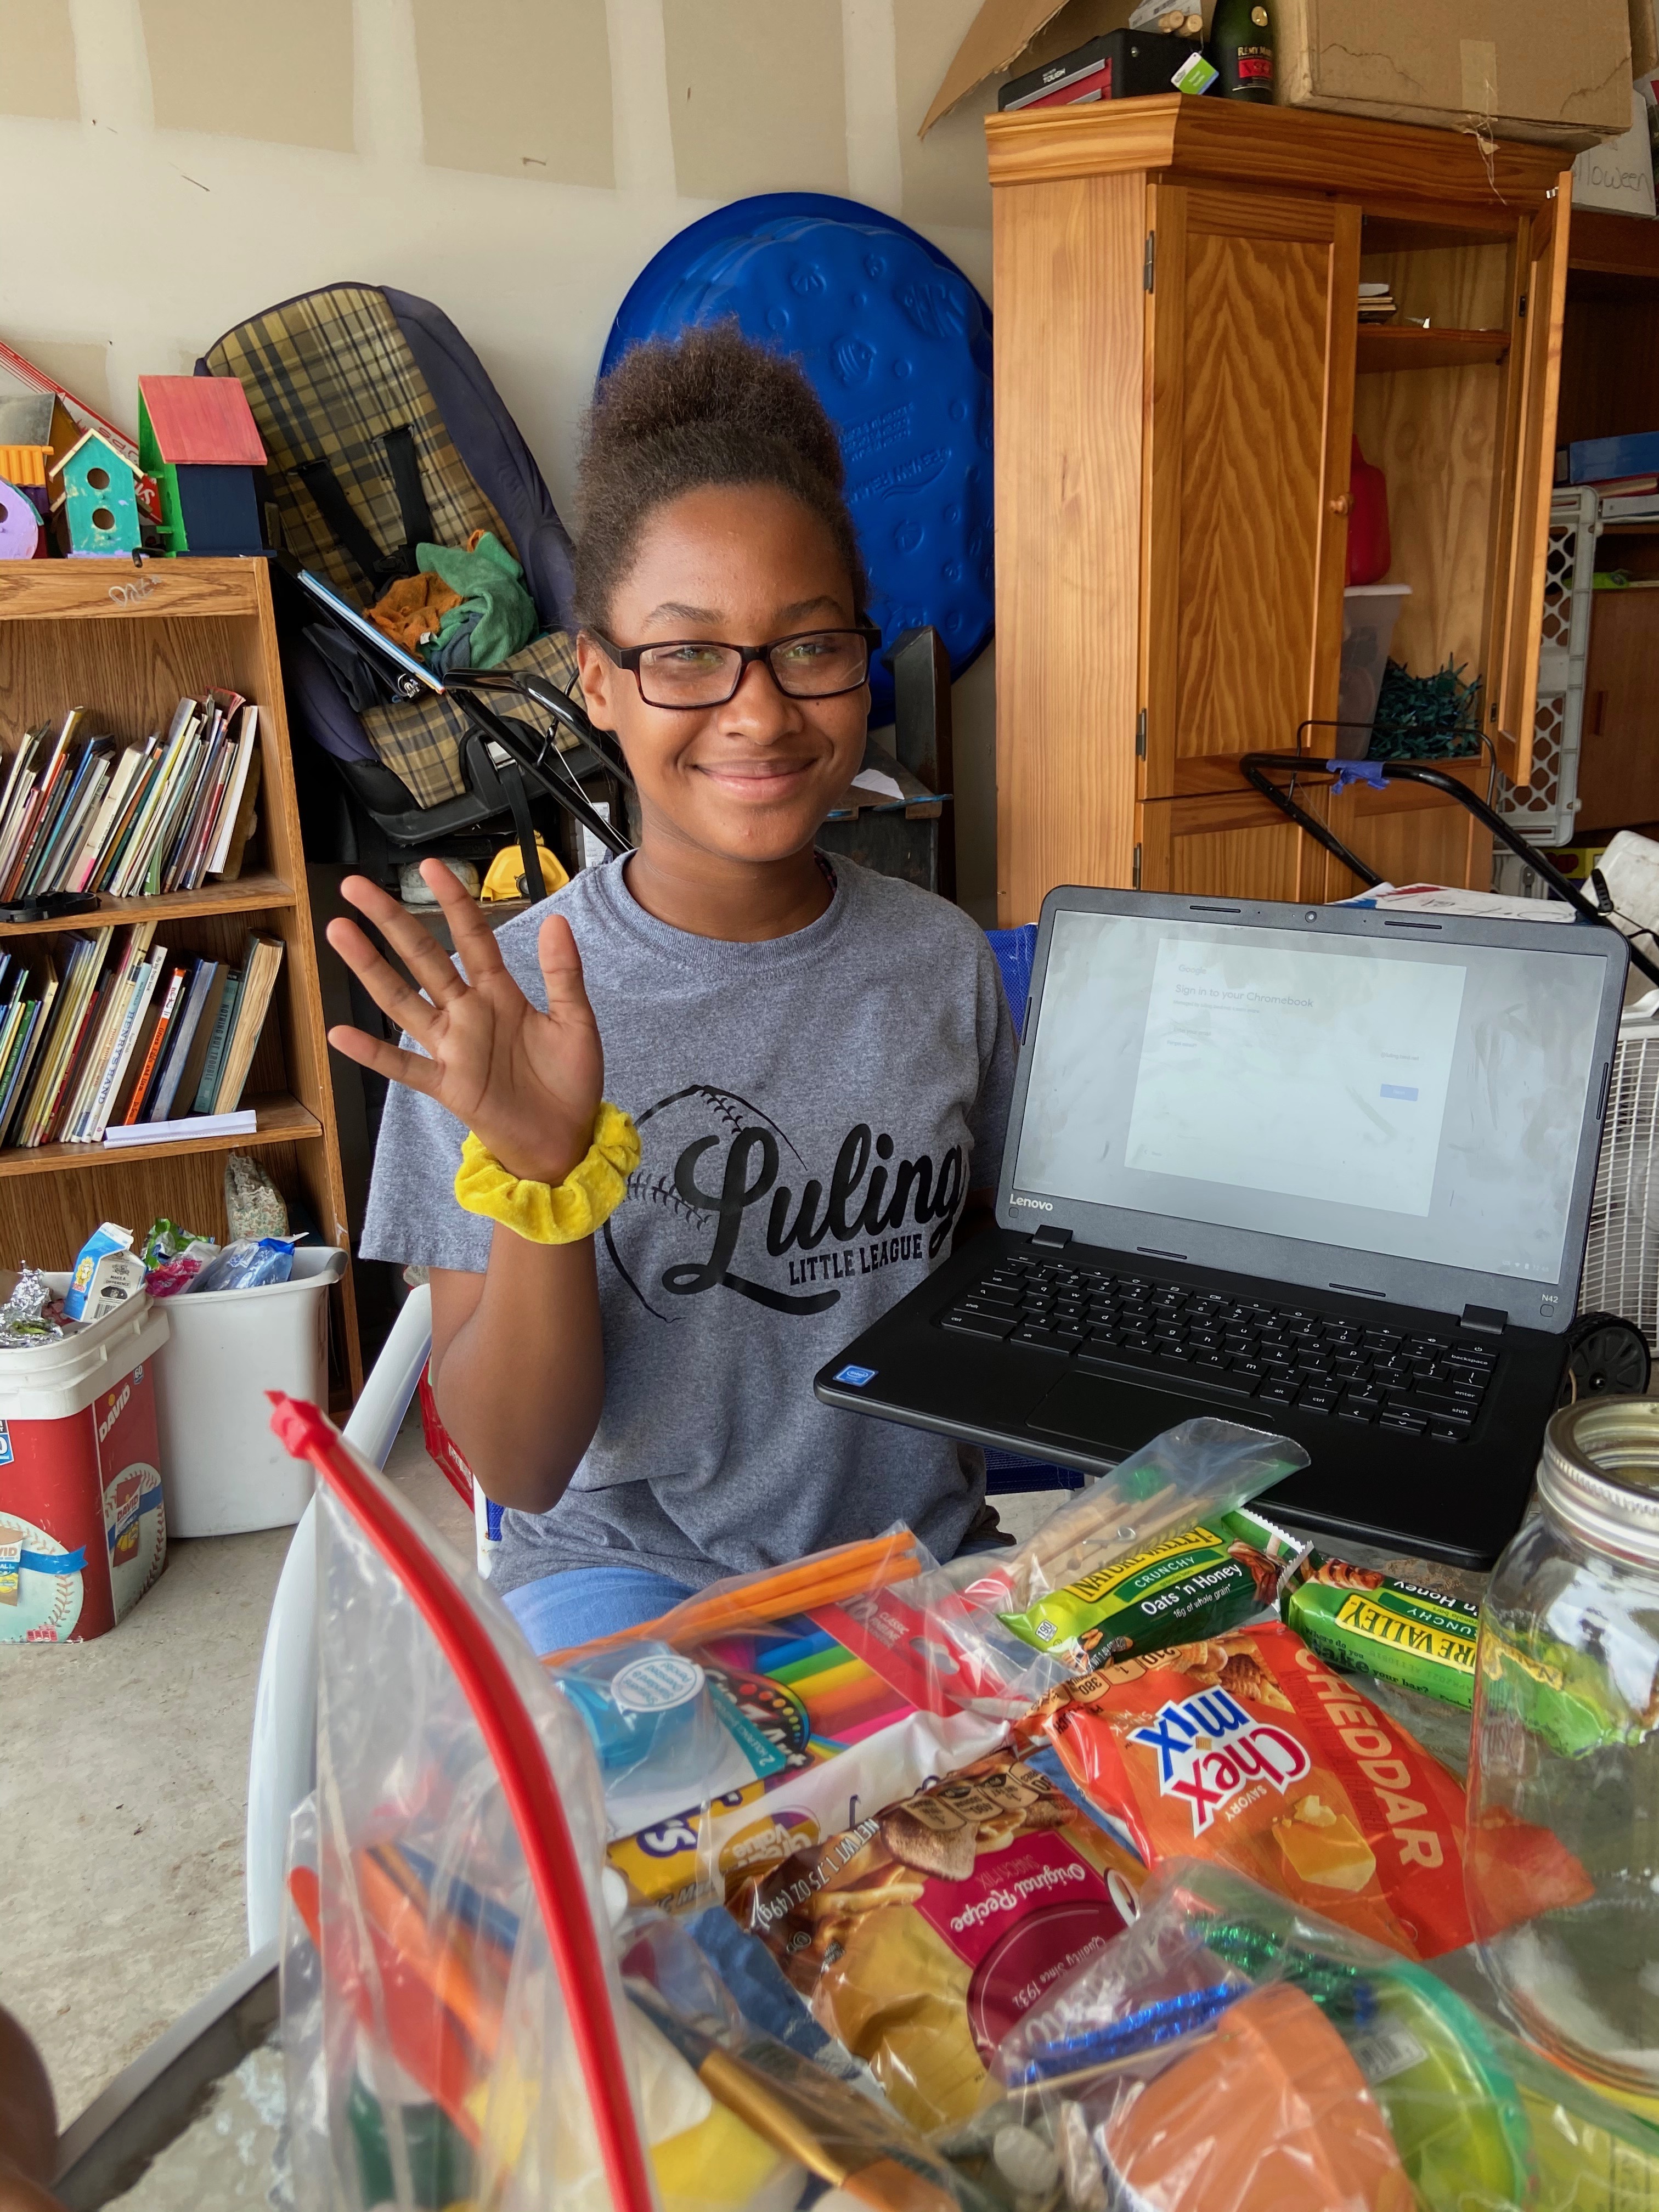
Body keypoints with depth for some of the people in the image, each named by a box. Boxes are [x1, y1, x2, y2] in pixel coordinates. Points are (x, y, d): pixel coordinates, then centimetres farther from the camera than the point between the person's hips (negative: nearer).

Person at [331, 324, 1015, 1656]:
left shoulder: (941, 962, -2)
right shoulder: (504, 1006, -12)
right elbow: (522, 1469, -13)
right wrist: (540, 1177, -28)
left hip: (921, 1552, 4)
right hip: (625, 1567, -3)